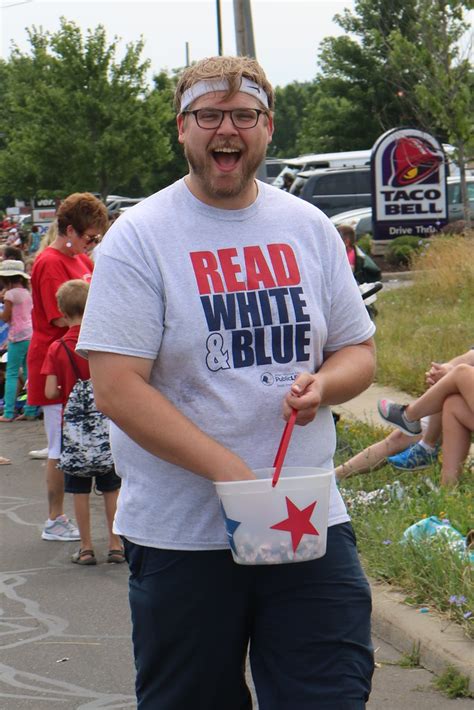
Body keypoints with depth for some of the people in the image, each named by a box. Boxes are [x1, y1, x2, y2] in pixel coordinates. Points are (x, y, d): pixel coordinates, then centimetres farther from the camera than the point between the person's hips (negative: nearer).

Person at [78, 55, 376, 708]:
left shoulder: (309, 228, 9)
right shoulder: (140, 237, -5)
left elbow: (359, 351, 16)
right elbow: (117, 388, -13)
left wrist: (323, 385, -9)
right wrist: (230, 470, -21)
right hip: (181, 538, -3)